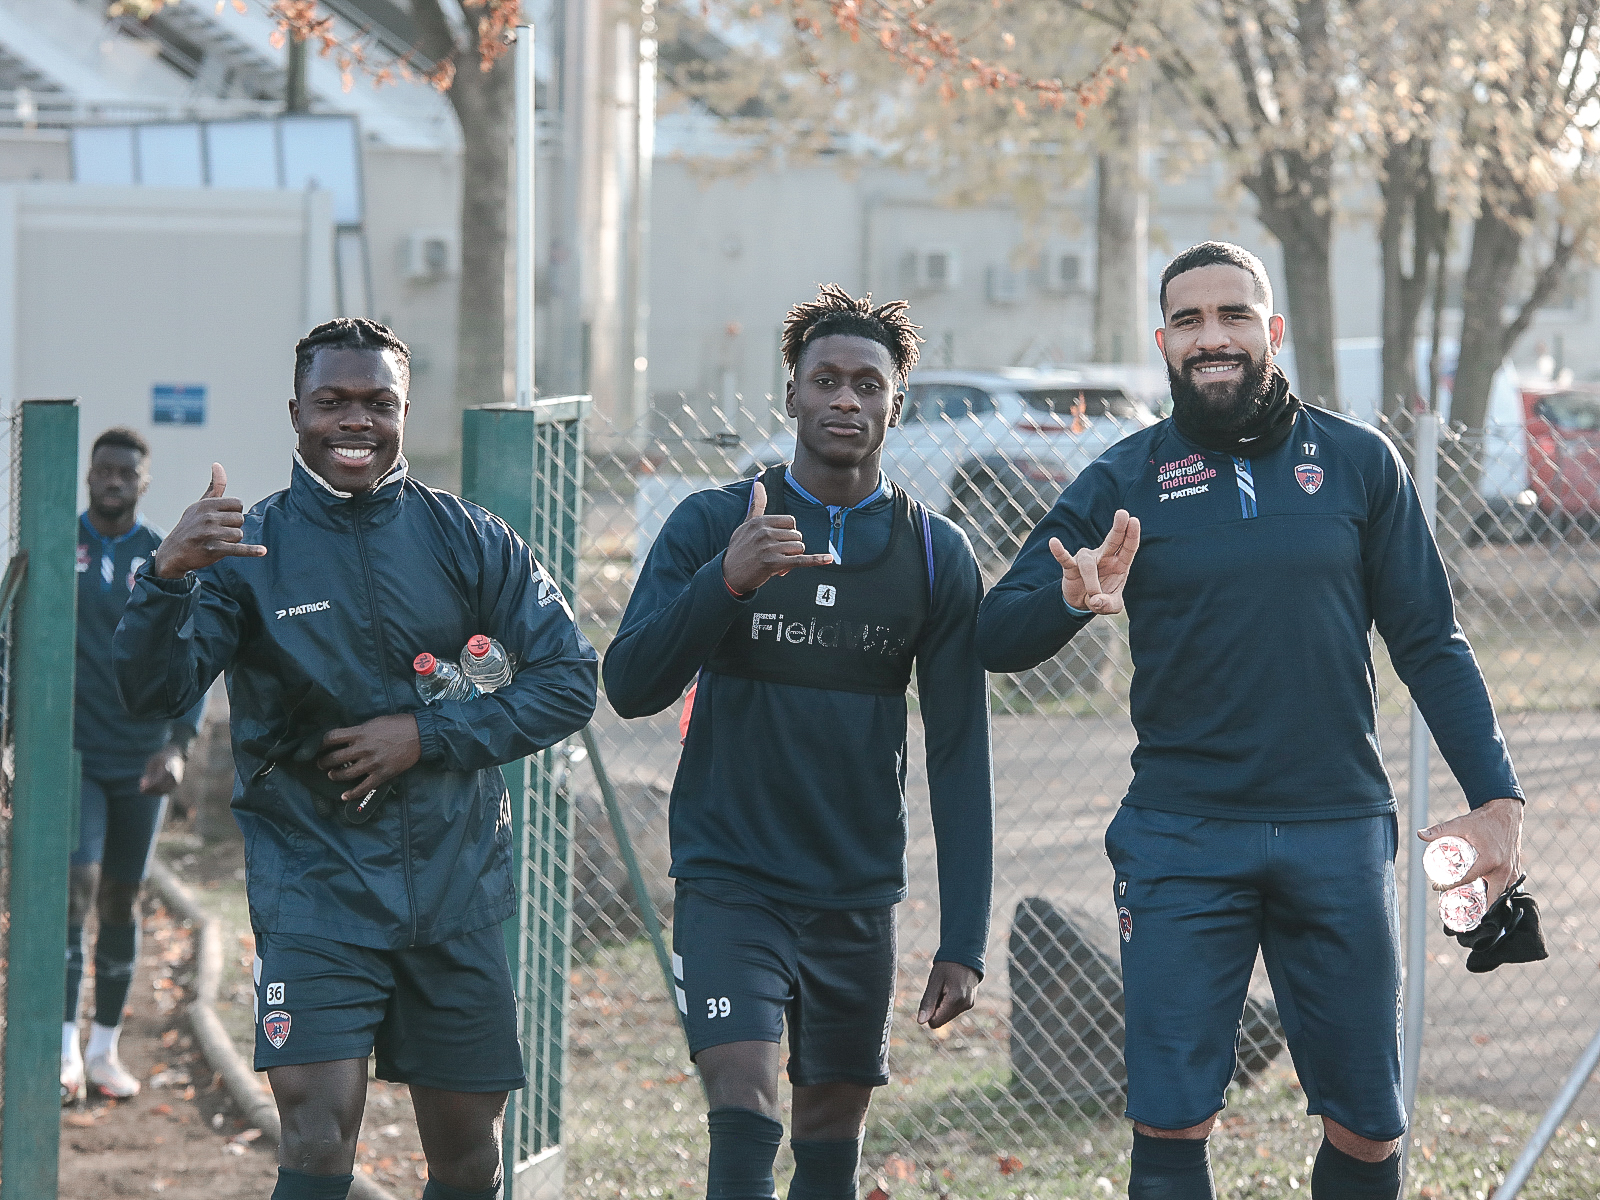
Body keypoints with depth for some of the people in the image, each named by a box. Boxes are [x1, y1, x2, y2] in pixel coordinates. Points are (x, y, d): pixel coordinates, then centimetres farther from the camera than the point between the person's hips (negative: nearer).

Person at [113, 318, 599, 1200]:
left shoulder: (465, 540, 3)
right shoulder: (246, 548, -2)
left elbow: (569, 678, 1)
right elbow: (151, 693, -13)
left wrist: (427, 737, -11)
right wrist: (167, 578, -32)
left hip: (456, 884, 2)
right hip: (314, 885, -2)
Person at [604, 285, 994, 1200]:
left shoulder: (937, 557, 3)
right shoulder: (711, 526, -1)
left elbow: (960, 756, 3)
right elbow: (630, 687, -9)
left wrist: (964, 942, -3)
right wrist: (726, 581, -26)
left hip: (860, 894, 2)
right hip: (729, 881, -2)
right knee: (746, 1116, -17)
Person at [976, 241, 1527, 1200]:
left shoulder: (1360, 462, 6)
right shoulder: (1124, 481, 4)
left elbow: (1429, 643, 9)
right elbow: (998, 637, 2)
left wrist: (1497, 797, 0)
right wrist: (1074, 598, -20)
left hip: (1340, 832, 1)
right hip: (1181, 841, -1)